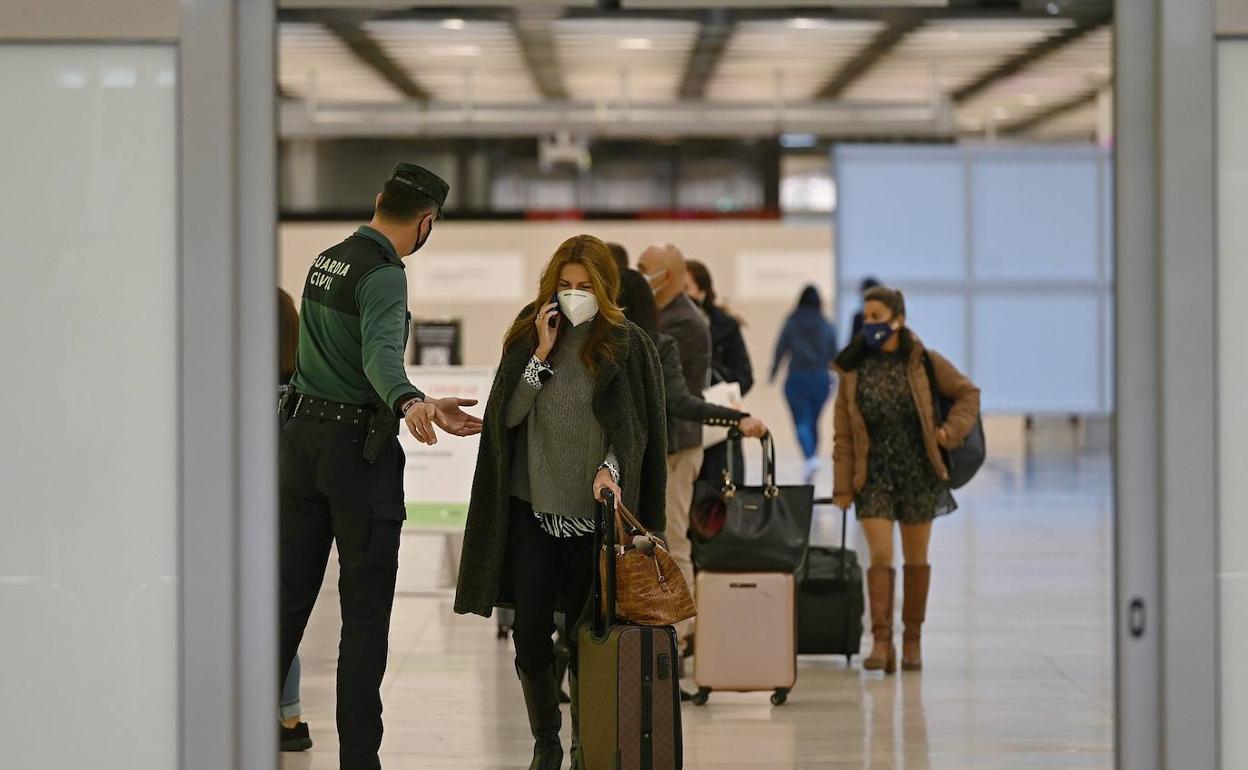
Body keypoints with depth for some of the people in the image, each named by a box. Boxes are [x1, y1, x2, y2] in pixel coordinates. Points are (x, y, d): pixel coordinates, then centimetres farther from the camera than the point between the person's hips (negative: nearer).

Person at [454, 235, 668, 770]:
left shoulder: (628, 346, -1)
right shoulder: (528, 335, 7)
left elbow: (634, 426, -2)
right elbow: (507, 415, 1)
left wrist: (611, 468, -20)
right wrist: (541, 354, -7)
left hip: (594, 512, -2)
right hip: (532, 509, 2)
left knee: (584, 639, 2)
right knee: (530, 635, 2)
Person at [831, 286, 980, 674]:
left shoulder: (924, 362, -3)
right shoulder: (853, 369, 0)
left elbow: (967, 394, 8)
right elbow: (843, 434, 1)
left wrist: (950, 432, -7)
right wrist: (843, 485, -3)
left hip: (918, 471, 0)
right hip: (874, 475, 0)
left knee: (916, 558, 8)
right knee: (880, 555, -11)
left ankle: (912, 640, 18)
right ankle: (881, 641, -12)